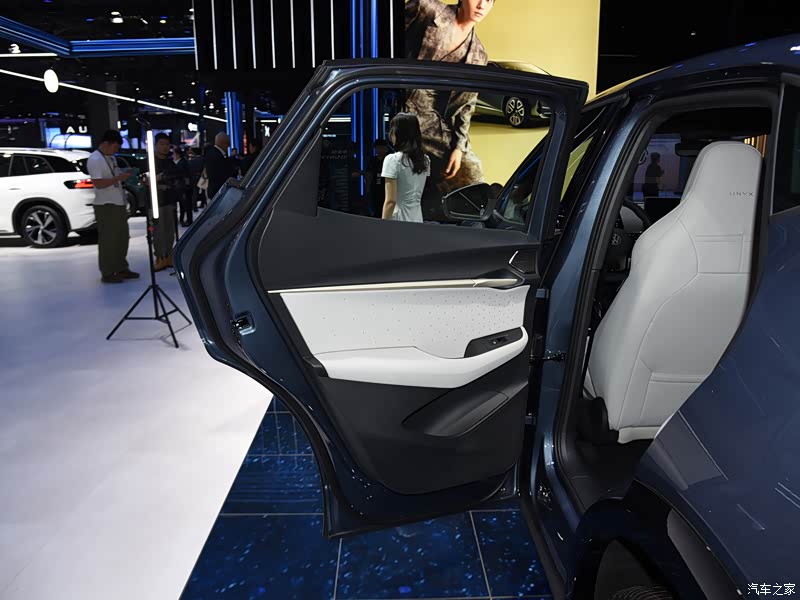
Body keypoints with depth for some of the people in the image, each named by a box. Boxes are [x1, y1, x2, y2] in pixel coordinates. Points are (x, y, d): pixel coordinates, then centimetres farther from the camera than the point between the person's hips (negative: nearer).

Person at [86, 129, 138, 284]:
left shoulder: (111, 157, 15)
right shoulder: (94, 159, -14)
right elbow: (98, 183, -22)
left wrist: (124, 174, 5)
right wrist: (119, 177, -23)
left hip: (118, 204, 10)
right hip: (106, 206, -10)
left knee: (122, 238, 14)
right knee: (108, 240, -4)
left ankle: (121, 268, 24)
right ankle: (107, 273, 3)